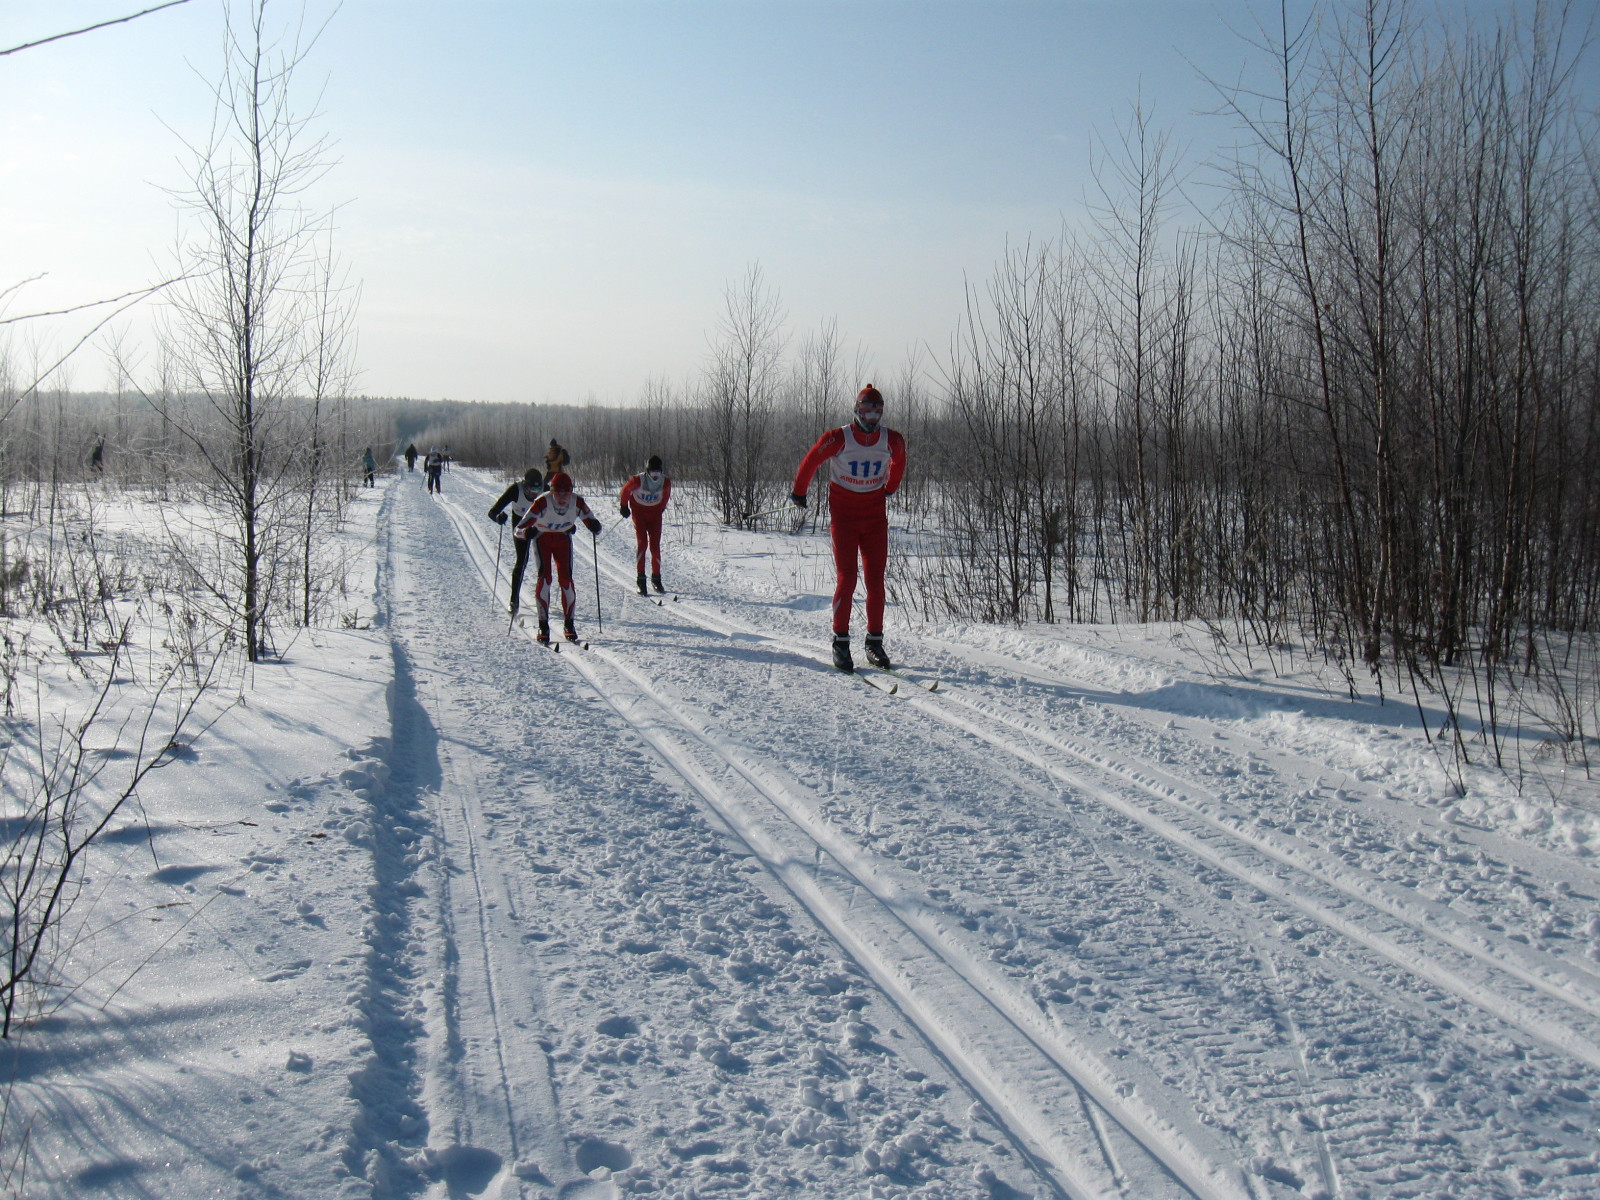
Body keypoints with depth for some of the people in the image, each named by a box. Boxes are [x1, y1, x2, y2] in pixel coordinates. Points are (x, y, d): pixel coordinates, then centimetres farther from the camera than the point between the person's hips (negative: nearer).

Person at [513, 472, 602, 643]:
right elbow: (519, 529, -35)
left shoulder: (577, 502, -25)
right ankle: (543, 625, -10)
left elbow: (592, 524, -16)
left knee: (566, 578, -8)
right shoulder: (542, 502, -34)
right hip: (542, 537, -2)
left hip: (563, 538, 2)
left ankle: (568, 624, 5)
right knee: (544, 577, -15)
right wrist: (526, 532, -58)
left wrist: (595, 527, -40)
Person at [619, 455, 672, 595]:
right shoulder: (638, 480, -24)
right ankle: (641, 580, -10)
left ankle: (656, 578, 11)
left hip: (655, 514, 3)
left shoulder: (666, 482, -14)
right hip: (639, 513, -3)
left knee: (655, 546, -2)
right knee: (642, 543, -13)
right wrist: (624, 506, 7)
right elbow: (626, 490, -4)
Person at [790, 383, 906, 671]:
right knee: (847, 579, -8)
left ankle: (875, 641, 10)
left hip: (875, 518, 3)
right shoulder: (838, 439, -14)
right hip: (843, 516, -3)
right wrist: (798, 493, 12)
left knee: (876, 581, 1)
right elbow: (810, 461, 1)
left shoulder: (893, 441, -3)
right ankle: (840, 642, 2)